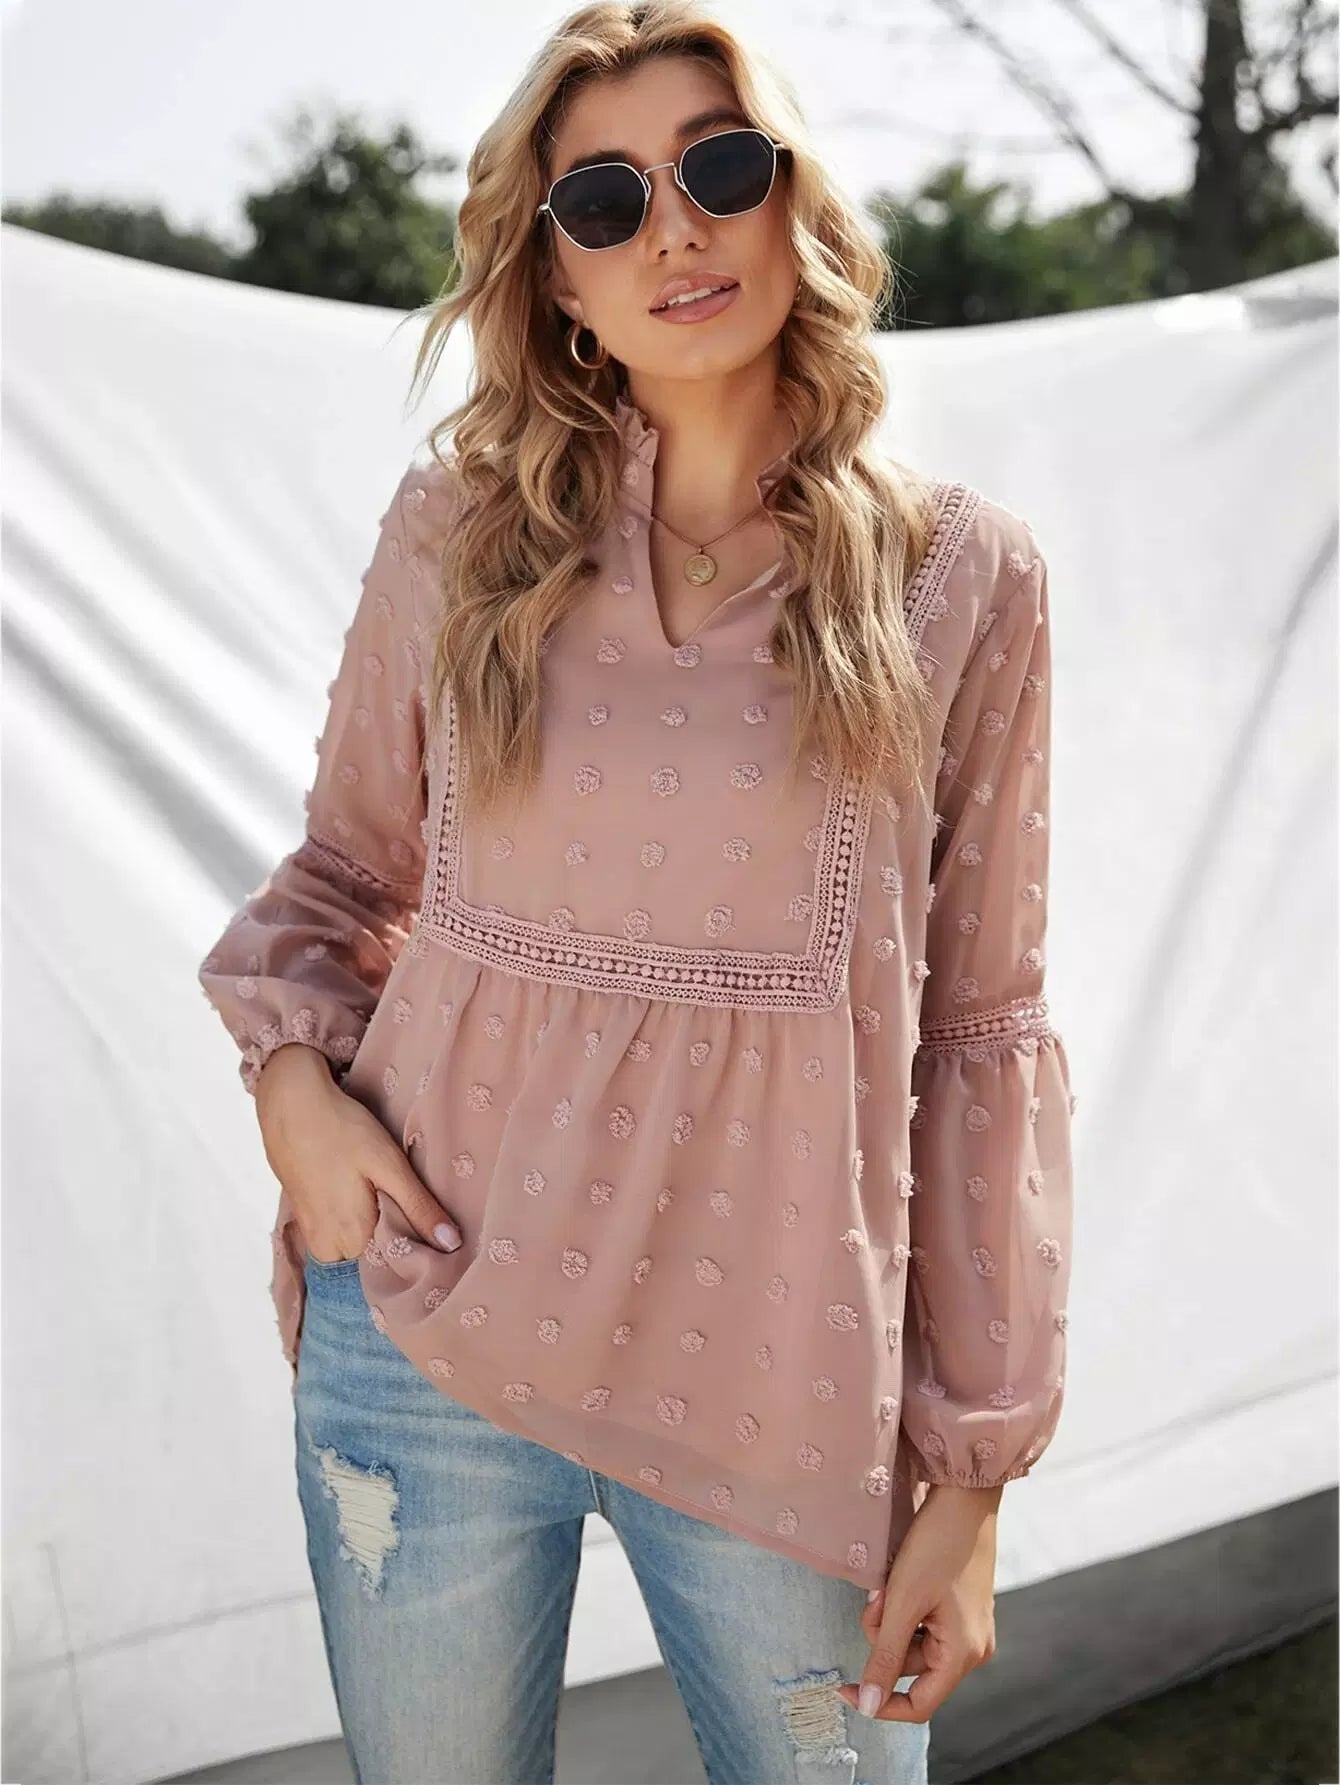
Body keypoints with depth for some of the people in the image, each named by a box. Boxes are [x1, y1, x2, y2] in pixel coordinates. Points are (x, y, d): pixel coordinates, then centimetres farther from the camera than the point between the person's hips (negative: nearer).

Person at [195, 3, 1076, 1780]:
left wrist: (973, 1473, -1)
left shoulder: (961, 576, -3)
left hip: (782, 1398, -1)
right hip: (425, 1349, 2)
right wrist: (289, 1067, -7)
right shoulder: (459, 531, 0)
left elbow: (980, 1032, -1)